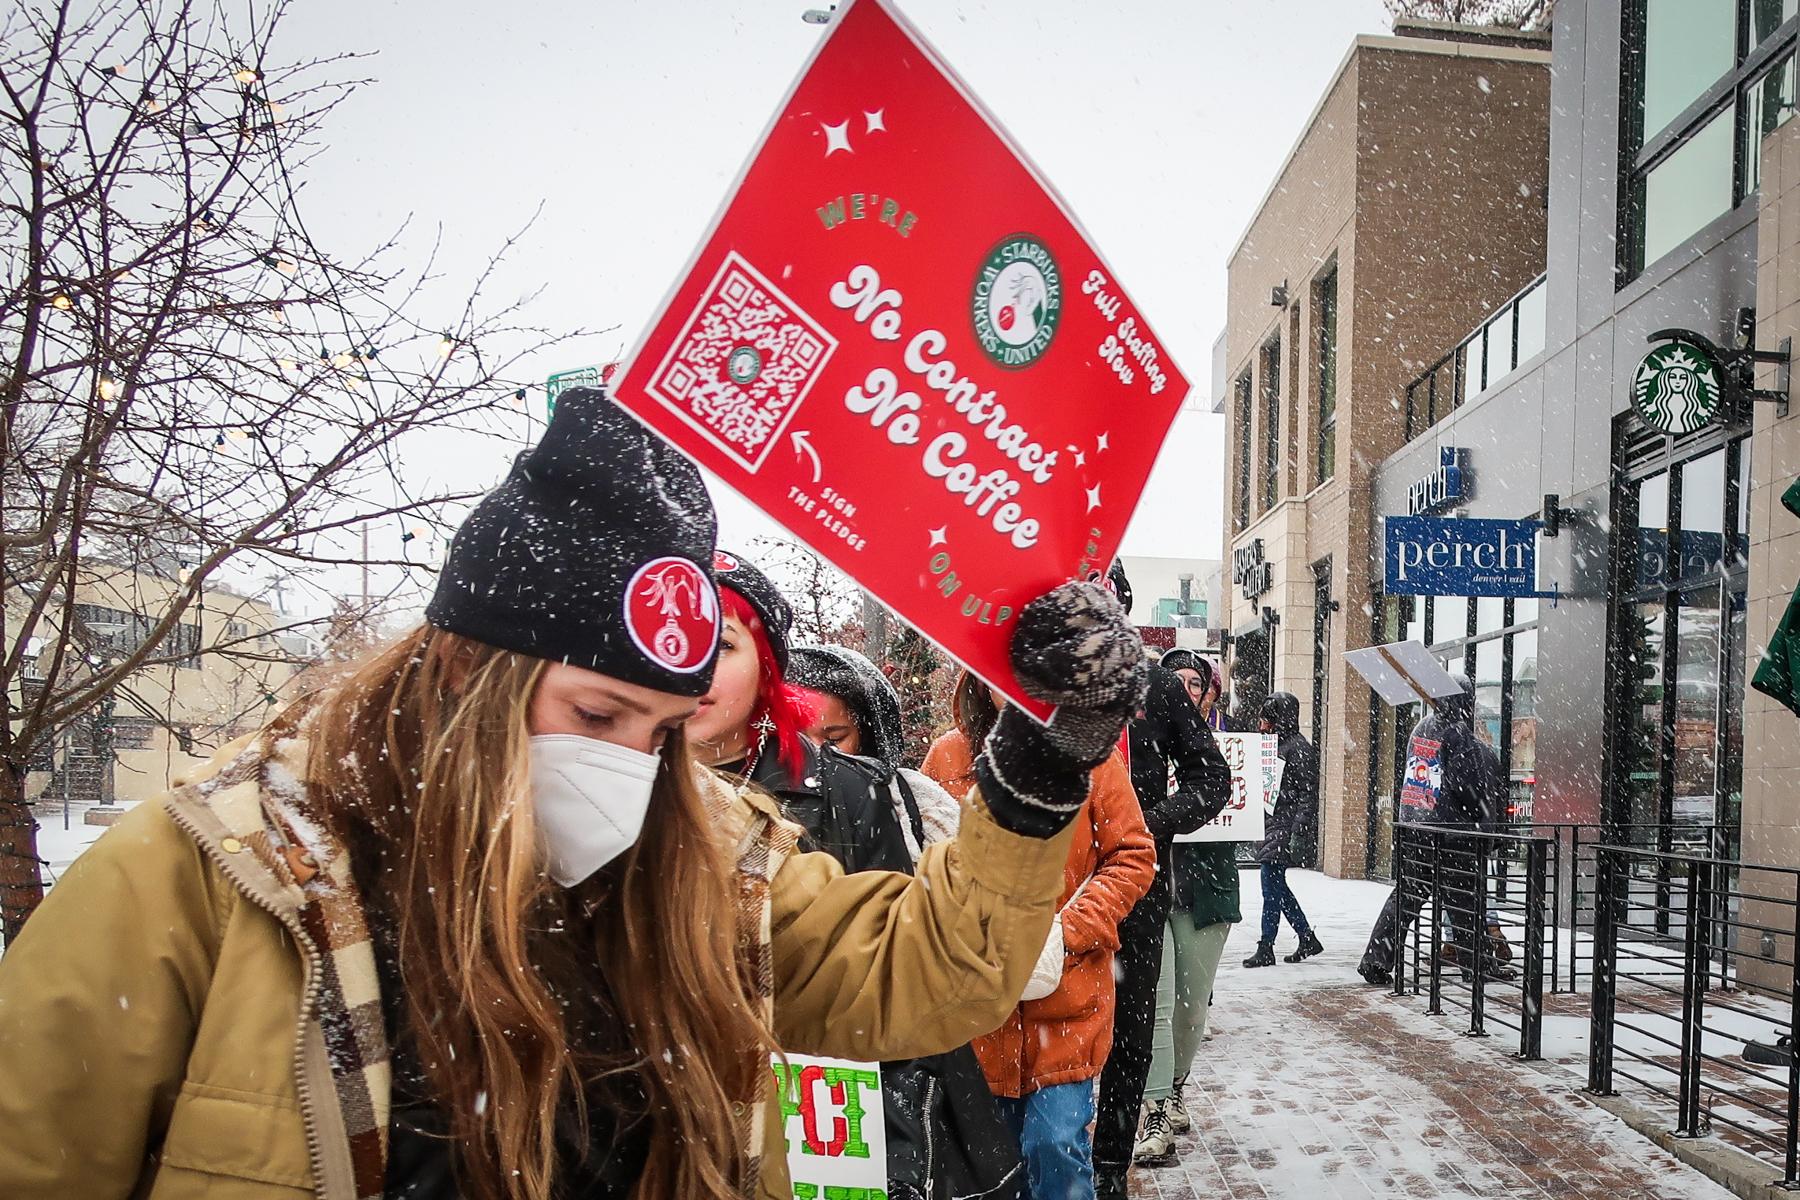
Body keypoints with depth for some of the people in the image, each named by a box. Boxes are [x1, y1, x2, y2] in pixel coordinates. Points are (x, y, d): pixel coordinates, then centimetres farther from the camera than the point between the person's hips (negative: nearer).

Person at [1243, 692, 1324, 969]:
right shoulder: (1275, 744, 15)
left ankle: (1266, 948, 2)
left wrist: (1297, 834, -20)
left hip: (1285, 827, -9)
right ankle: (1307, 938, 24)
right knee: (1277, 887, 13)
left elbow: (1307, 796, -15)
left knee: (1272, 888, -5)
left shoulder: (1299, 749, -12)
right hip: (1271, 825, 9)